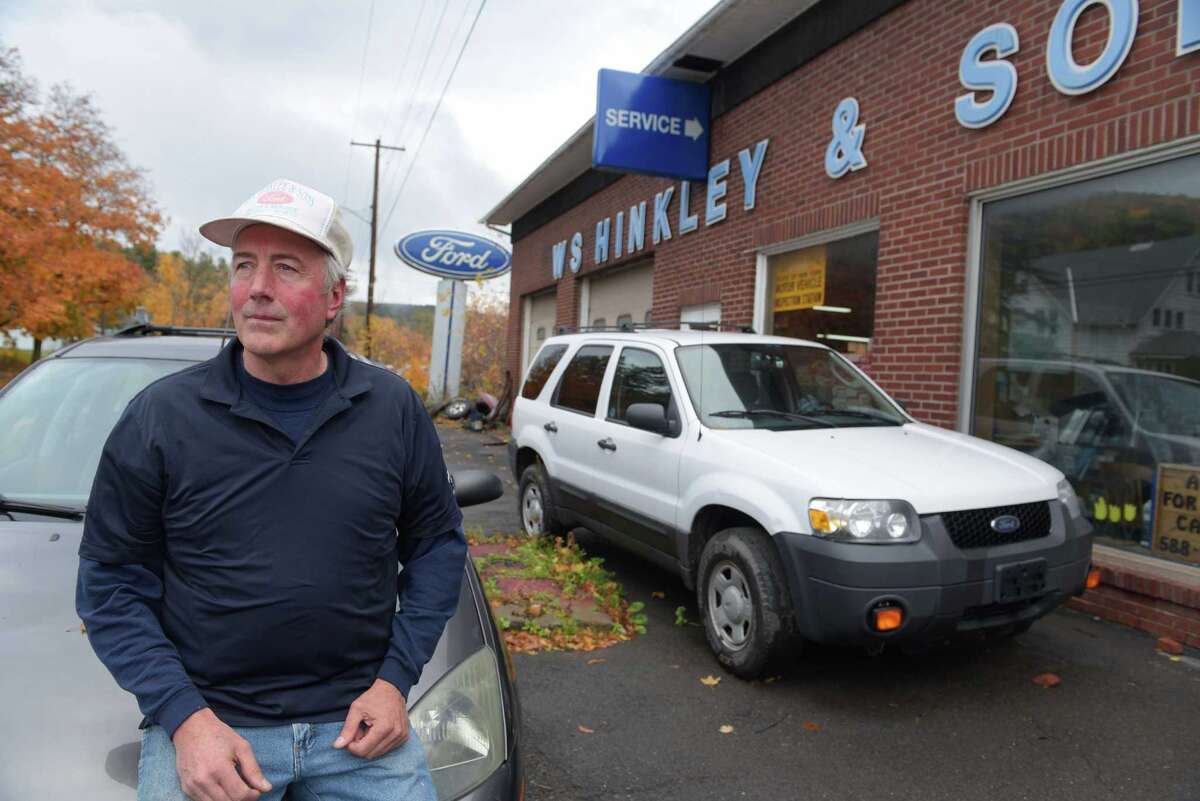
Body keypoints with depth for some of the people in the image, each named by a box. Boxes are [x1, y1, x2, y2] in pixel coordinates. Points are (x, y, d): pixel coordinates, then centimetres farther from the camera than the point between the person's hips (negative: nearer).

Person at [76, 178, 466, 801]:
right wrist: (183, 716, -11)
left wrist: (396, 678, -4)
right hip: (202, 720, 0)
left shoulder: (393, 408, -2)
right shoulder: (160, 415, -4)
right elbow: (111, 582, 0)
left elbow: (438, 543, 5)